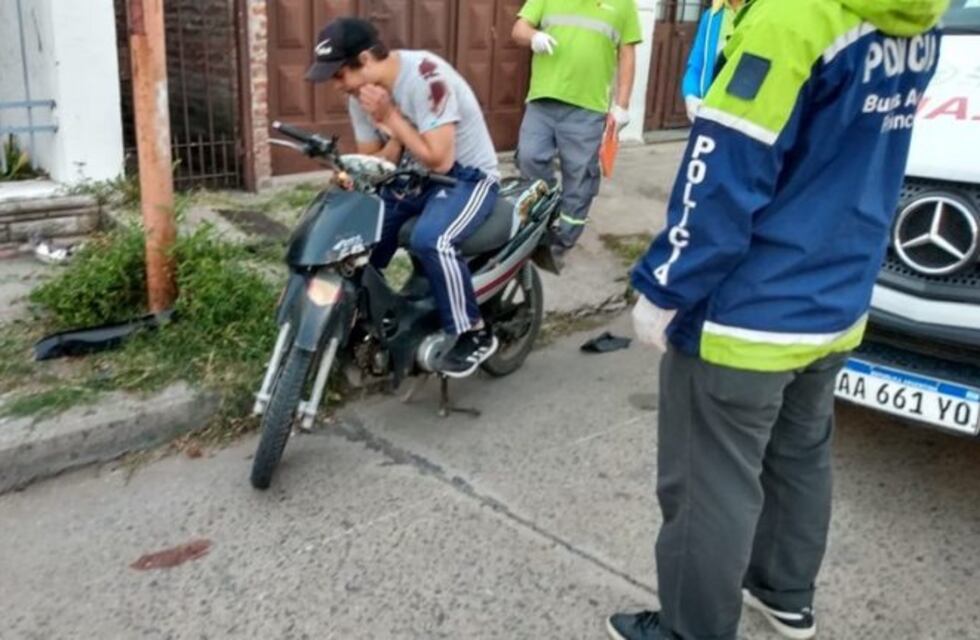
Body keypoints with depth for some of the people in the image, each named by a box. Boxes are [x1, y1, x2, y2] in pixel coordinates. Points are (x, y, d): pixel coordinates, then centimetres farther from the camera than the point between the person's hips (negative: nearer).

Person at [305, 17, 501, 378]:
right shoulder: (362, 93, -3)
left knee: (430, 240, -34)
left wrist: (390, 117, -25)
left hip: (467, 175, -7)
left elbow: (439, 161, -29)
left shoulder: (426, 76, -26)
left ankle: (475, 334, -15)